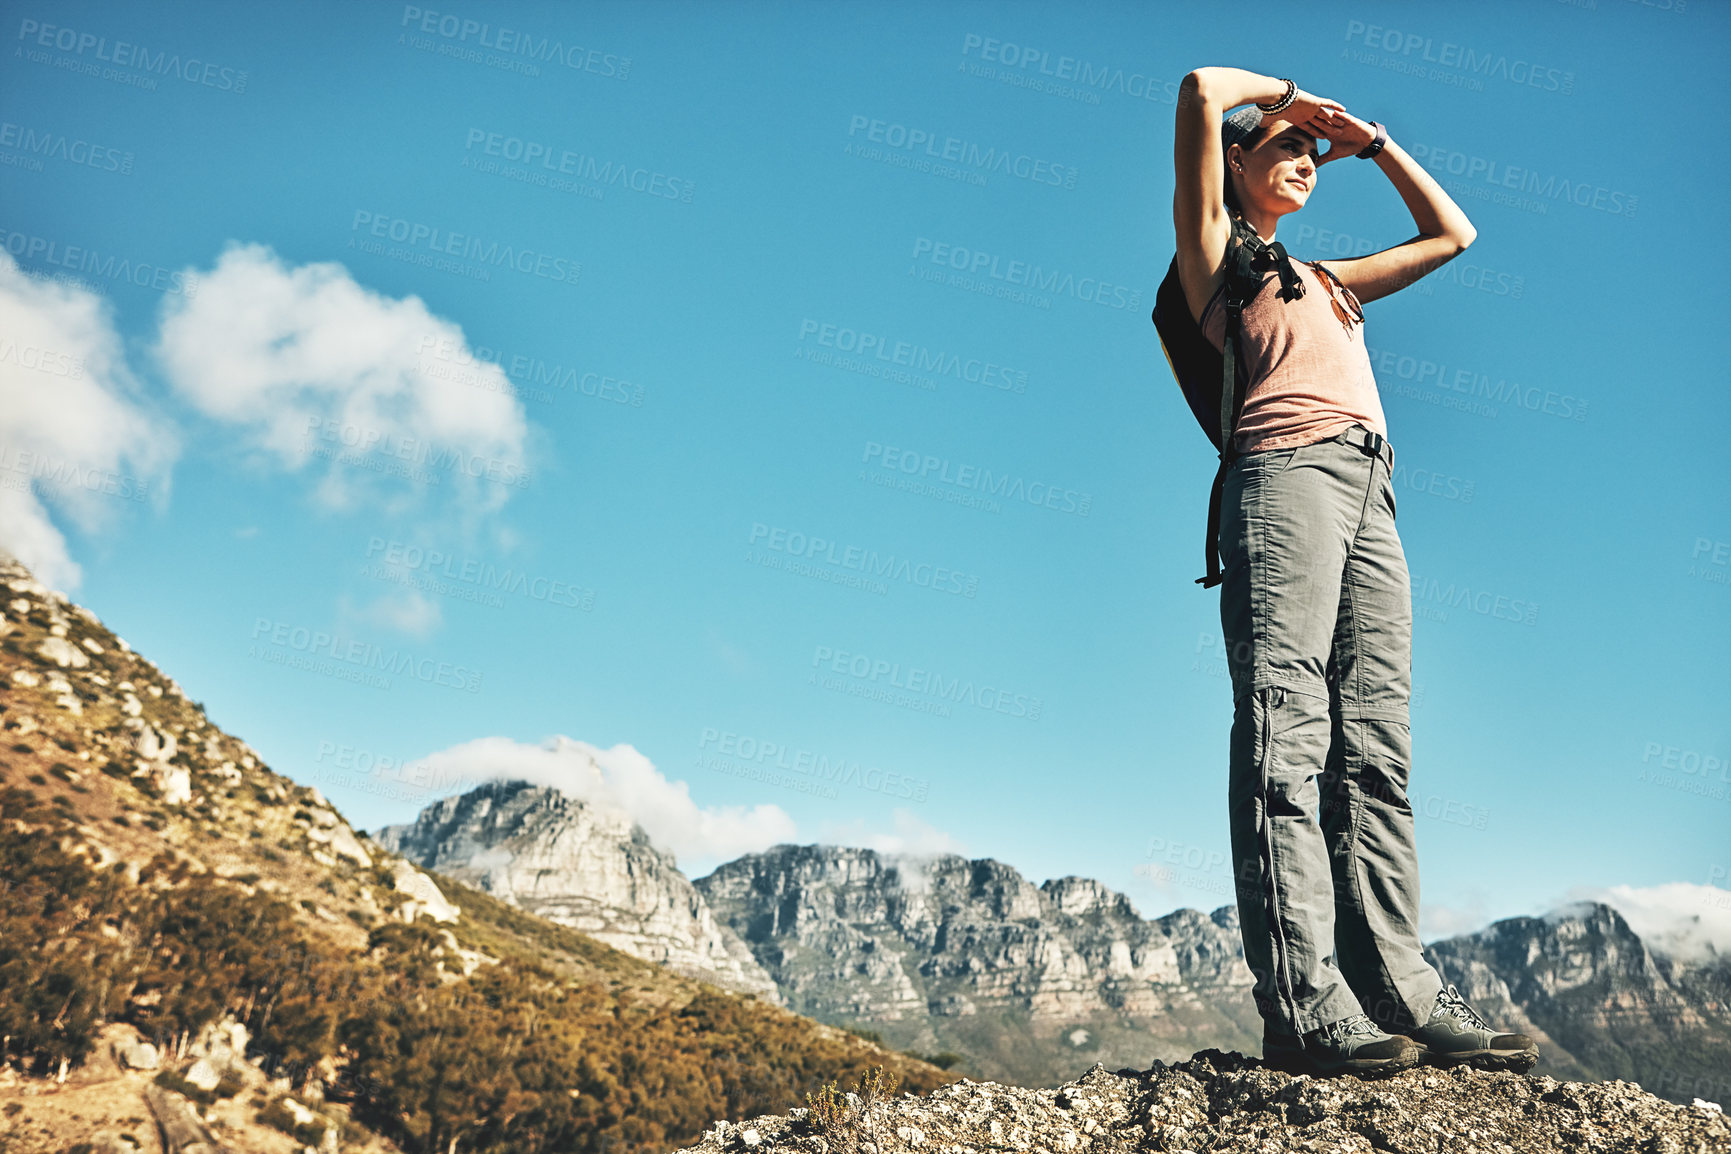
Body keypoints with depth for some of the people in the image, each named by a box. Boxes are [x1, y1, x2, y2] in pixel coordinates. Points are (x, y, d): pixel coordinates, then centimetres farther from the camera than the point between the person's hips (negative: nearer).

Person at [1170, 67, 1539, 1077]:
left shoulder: (1324, 278, 35)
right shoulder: (1215, 247, 16)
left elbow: (1453, 235, 43)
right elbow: (1203, 90, 7)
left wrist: (1372, 140, 40)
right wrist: (1287, 94, 25)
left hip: (1370, 497, 7)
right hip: (1290, 473, -7)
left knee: (1375, 745, -3)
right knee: (1289, 731, -17)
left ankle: (1399, 990, -6)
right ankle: (1304, 1003, -23)